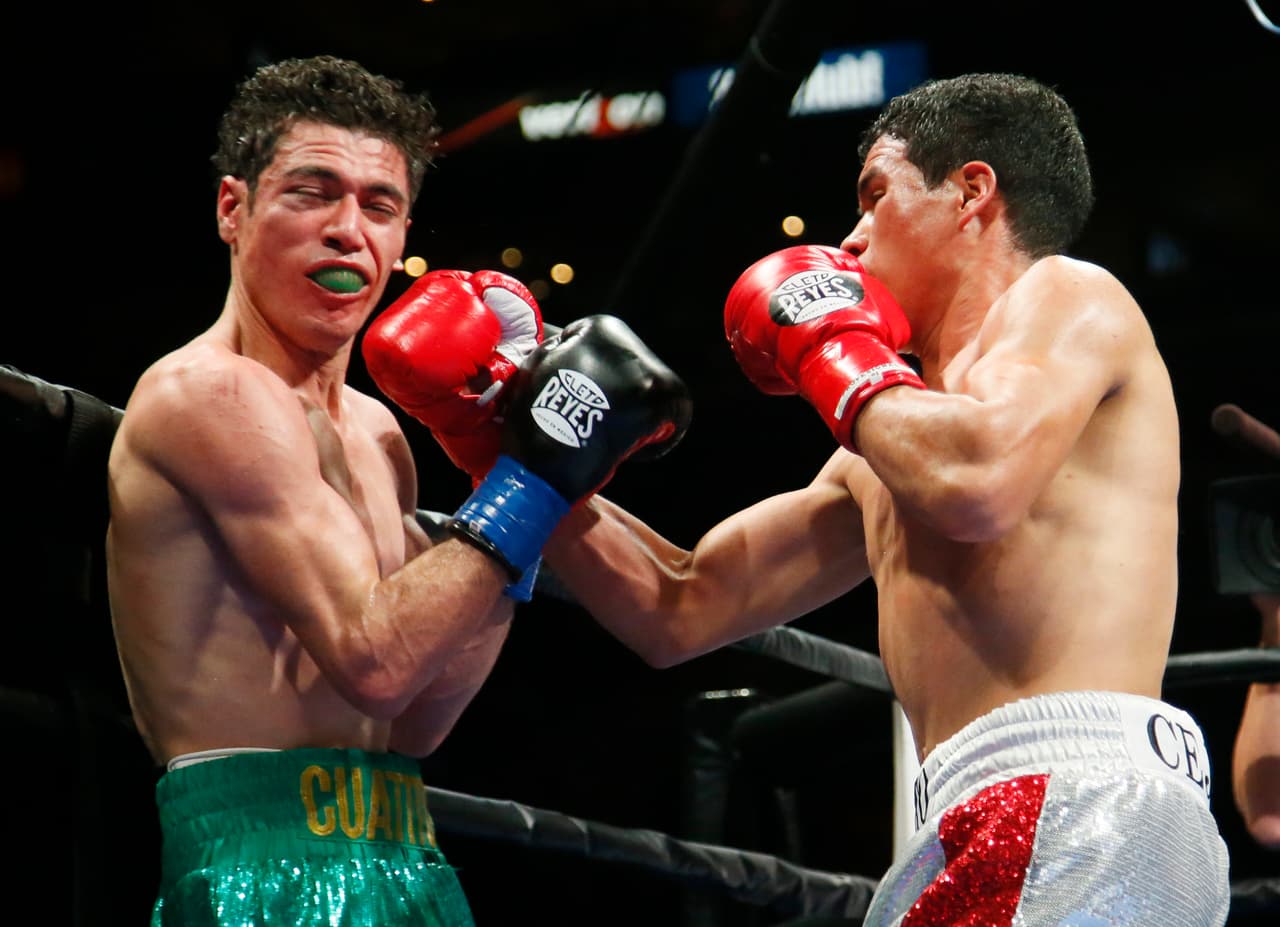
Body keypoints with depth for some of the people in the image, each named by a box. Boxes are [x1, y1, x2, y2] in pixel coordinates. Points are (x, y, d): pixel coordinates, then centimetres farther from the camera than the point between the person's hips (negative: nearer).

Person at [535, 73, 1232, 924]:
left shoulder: (1067, 295, 4)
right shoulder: (883, 458, 27)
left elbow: (982, 485, -17)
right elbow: (681, 611, 26)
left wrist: (840, 360, 0)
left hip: (1082, 801, -8)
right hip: (986, 825, 8)